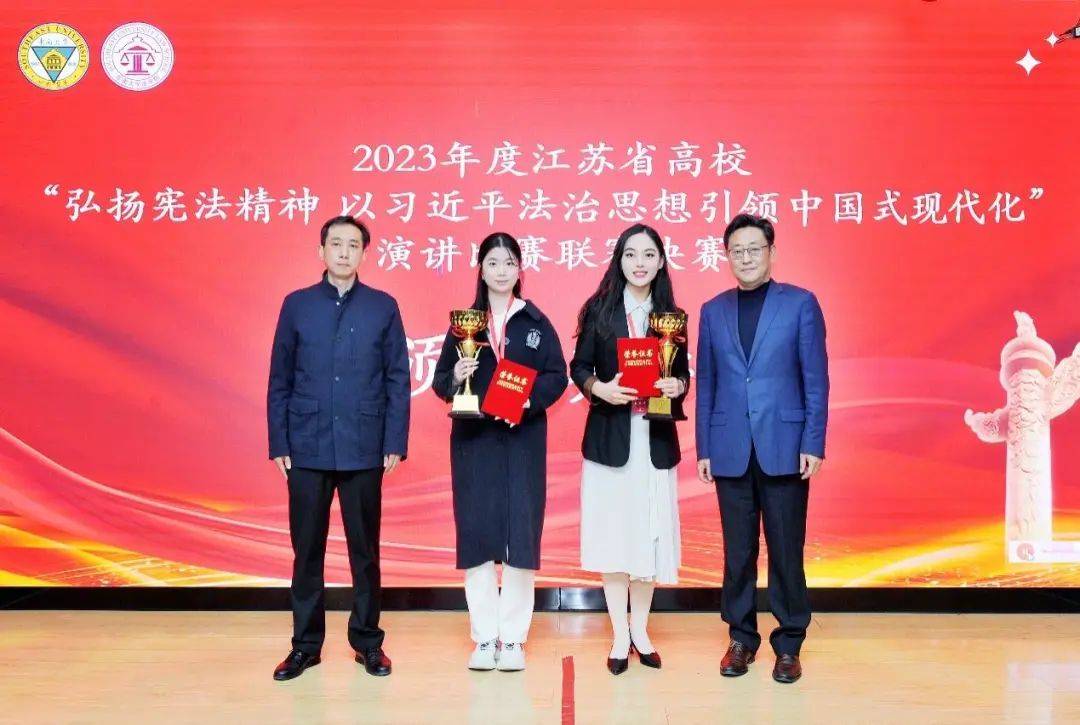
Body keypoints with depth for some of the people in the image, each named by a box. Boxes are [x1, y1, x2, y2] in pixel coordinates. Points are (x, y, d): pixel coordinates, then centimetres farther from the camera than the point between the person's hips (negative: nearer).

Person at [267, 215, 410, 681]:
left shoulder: (383, 307, 3)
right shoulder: (297, 305, 6)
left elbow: (397, 380, 2)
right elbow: (280, 380, 5)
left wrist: (395, 443, -4)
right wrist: (278, 443, 0)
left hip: (364, 449, -1)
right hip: (307, 448, 1)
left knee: (364, 548, 8)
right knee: (307, 549, 8)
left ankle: (368, 641, 21)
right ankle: (305, 644, 21)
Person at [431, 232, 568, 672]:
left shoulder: (537, 322, 6)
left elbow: (557, 376, 0)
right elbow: (440, 382, 4)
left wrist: (530, 399, -18)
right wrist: (455, 378, -17)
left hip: (523, 440, -1)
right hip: (473, 440, 1)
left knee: (520, 532, -1)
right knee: (476, 532, 1)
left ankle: (513, 638, 8)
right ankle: (483, 637, 10)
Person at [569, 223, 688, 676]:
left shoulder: (671, 315, 7)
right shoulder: (598, 310, 1)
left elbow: (683, 374, 10)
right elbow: (579, 368, 1)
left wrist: (678, 386, -12)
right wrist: (599, 388, -18)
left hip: (656, 439, 2)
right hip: (609, 438, -2)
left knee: (650, 533, 6)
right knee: (613, 533, 3)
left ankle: (641, 630, 24)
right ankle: (620, 635, 16)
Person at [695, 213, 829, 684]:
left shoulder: (801, 303, 2)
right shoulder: (713, 310, 10)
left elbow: (816, 379, -1)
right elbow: (705, 384, 9)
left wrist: (813, 444, -8)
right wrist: (704, 448, 5)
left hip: (784, 447, -2)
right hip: (731, 450, 2)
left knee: (786, 551, 4)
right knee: (738, 552, 9)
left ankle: (788, 645, 17)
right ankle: (741, 639, 22)